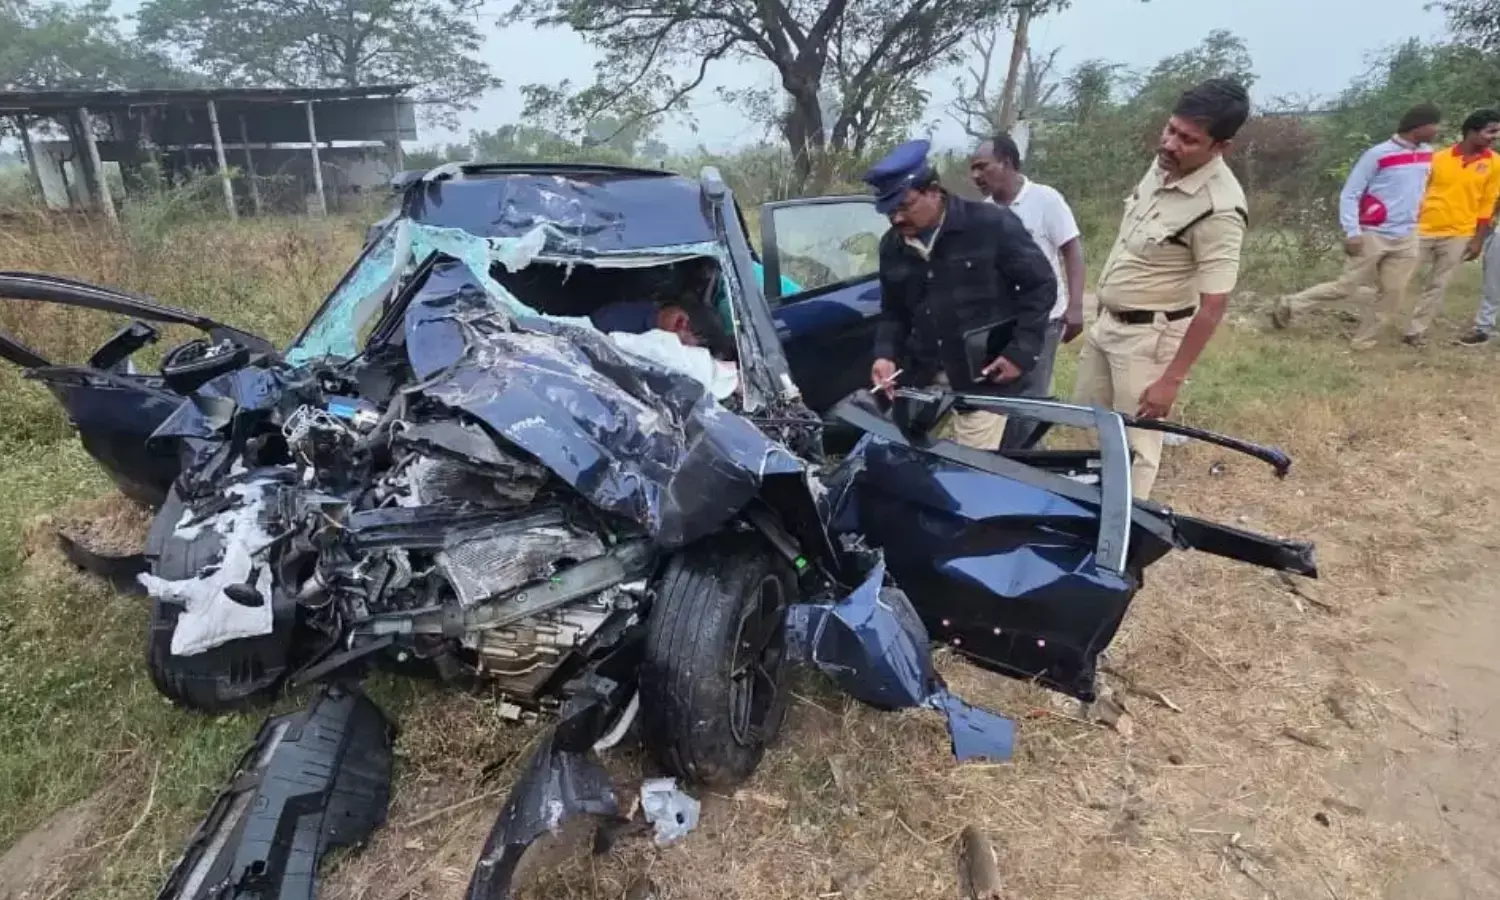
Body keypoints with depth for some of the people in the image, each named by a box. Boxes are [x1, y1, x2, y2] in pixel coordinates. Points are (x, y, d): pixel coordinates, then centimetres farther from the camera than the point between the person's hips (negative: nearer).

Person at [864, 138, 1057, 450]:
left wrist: (1022, 350, -10)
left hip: (983, 379, -5)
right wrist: (886, 354, -1)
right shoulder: (892, 246, 8)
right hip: (923, 381, 5)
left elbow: (1041, 285, -2)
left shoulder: (992, 225, -9)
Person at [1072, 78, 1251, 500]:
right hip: (1107, 320, 9)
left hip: (1150, 334, -9)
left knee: (1133, 444, 1)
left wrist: (1171, 379, -22)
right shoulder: (1163, 165, -1)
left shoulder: (1219, 209, -25)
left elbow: (1213, 305, -23)